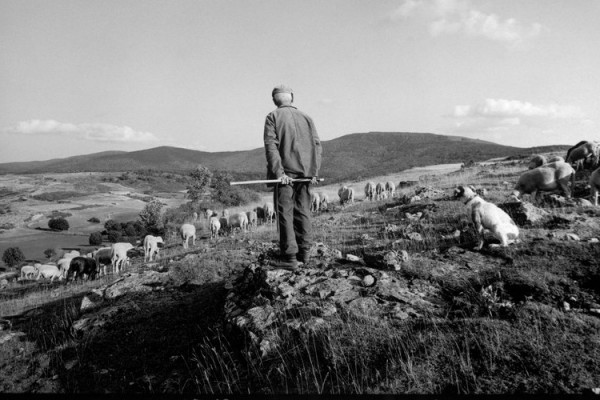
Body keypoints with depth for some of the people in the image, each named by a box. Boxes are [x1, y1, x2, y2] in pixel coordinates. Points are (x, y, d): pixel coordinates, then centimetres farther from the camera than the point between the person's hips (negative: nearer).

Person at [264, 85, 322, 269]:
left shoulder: (273, 117, 3)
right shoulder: (306, 117, 15)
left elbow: (271, 145, -10)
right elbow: (317, 145, 7)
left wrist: (278, 171, -15)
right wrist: (314, 171, 3)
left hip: (286, 171, -4)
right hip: (305, 171, 4)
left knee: (285, 212, -2)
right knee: (303, 211, 12)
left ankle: (289, 257, -6)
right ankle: (304, 252, 18)